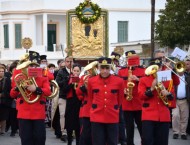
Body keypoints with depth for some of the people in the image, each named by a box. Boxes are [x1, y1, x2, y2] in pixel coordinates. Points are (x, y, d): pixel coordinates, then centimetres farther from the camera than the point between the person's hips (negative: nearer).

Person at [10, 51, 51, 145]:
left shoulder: (43, 79, 8)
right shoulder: (20, 78, 8)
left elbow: (48, 92, -9)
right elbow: (12, 95, 8)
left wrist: (36, 89, -24)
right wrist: (18, 86, -11)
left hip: (39, 113, 0)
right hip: (24, 113, 0)